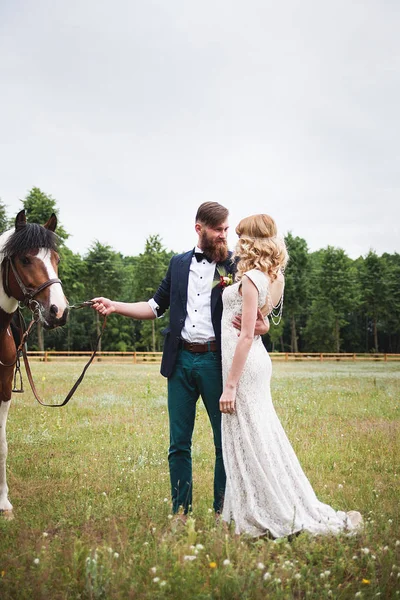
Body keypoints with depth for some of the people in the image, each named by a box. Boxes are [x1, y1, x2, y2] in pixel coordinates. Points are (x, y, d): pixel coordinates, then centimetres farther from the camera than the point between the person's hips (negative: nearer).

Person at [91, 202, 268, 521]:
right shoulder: (179, 263, 14)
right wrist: (115, 306, 7)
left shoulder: (236, 264, 2)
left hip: (216, 360, -3)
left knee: (226, 440, 4)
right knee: (179, 443, 7)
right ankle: (180, 511, 18)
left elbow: (258, 309, 1)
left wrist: (263, 326, -22)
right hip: (181, 360, 3)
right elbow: (157, 306, 18)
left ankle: (223, 511, 17)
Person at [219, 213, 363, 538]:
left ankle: (279, 518, 6)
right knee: (261, 438, 15)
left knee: (251, 441, -1)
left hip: (244, 364, -9)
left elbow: (246, 335, -20)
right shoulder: (273, 278, 10)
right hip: (256, 363, 9)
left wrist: (230, 385, -19)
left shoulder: (251, 279, -16)